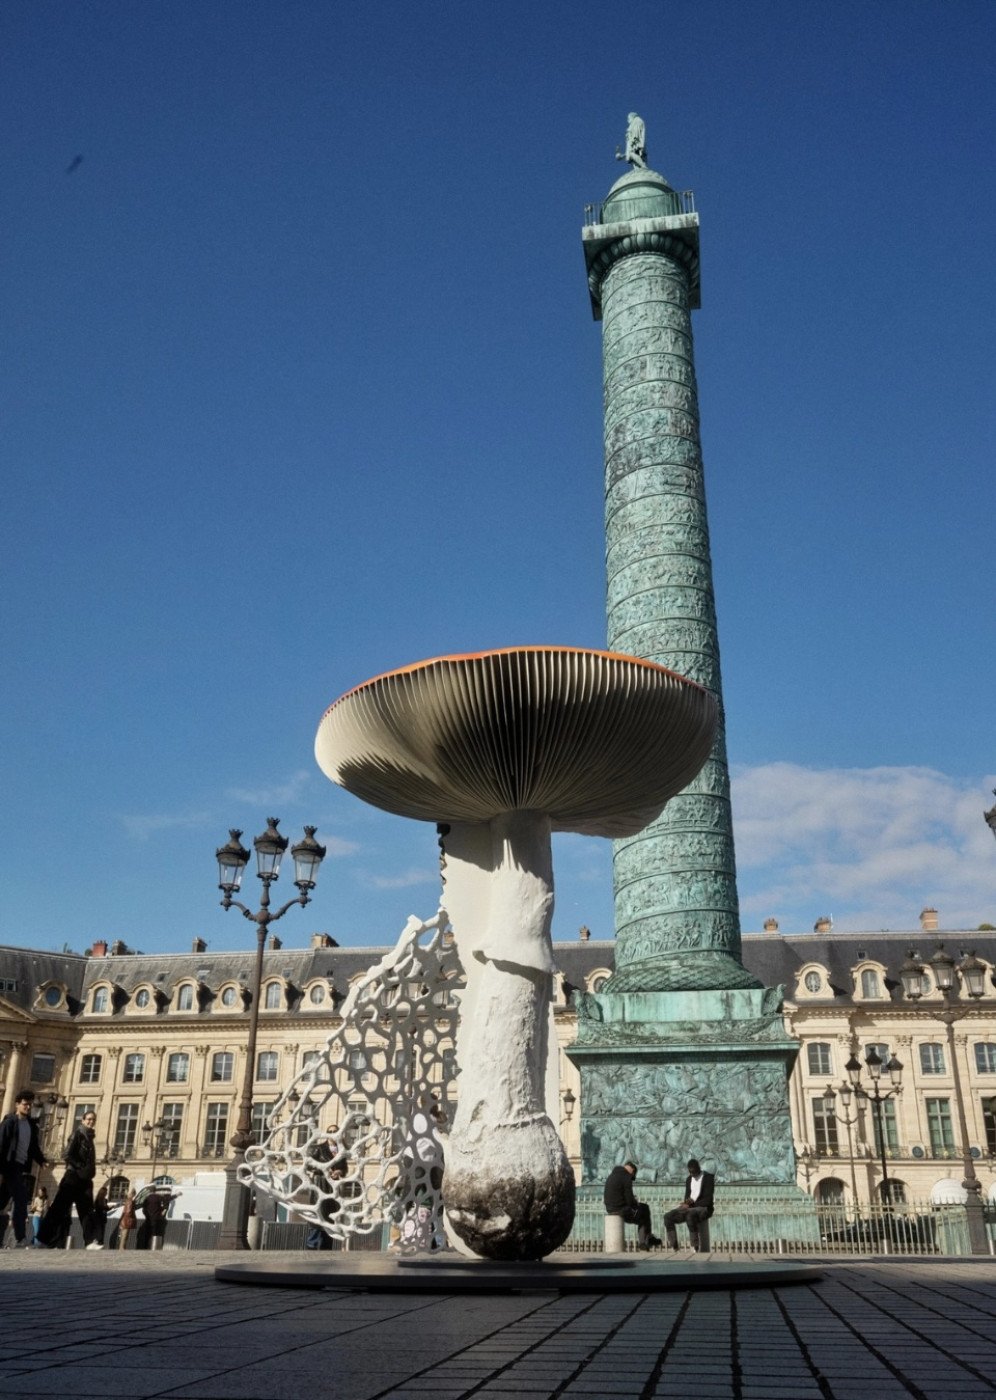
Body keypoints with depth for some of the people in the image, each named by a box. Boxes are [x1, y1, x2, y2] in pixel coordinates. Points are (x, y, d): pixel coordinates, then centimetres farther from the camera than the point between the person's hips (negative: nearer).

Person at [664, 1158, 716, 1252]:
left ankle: (695, 1248, -33)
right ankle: (673, 1247, -18)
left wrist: (692, 1202, -18)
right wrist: (687, 1202, -8)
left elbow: (708, 1200, -13)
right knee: (668, 1217, -18)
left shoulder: (708, 1177, -7)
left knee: (690, 1216, -41)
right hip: (690, 1207, 7)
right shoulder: (688, 1179, 14)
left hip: (703, 1208, -6)